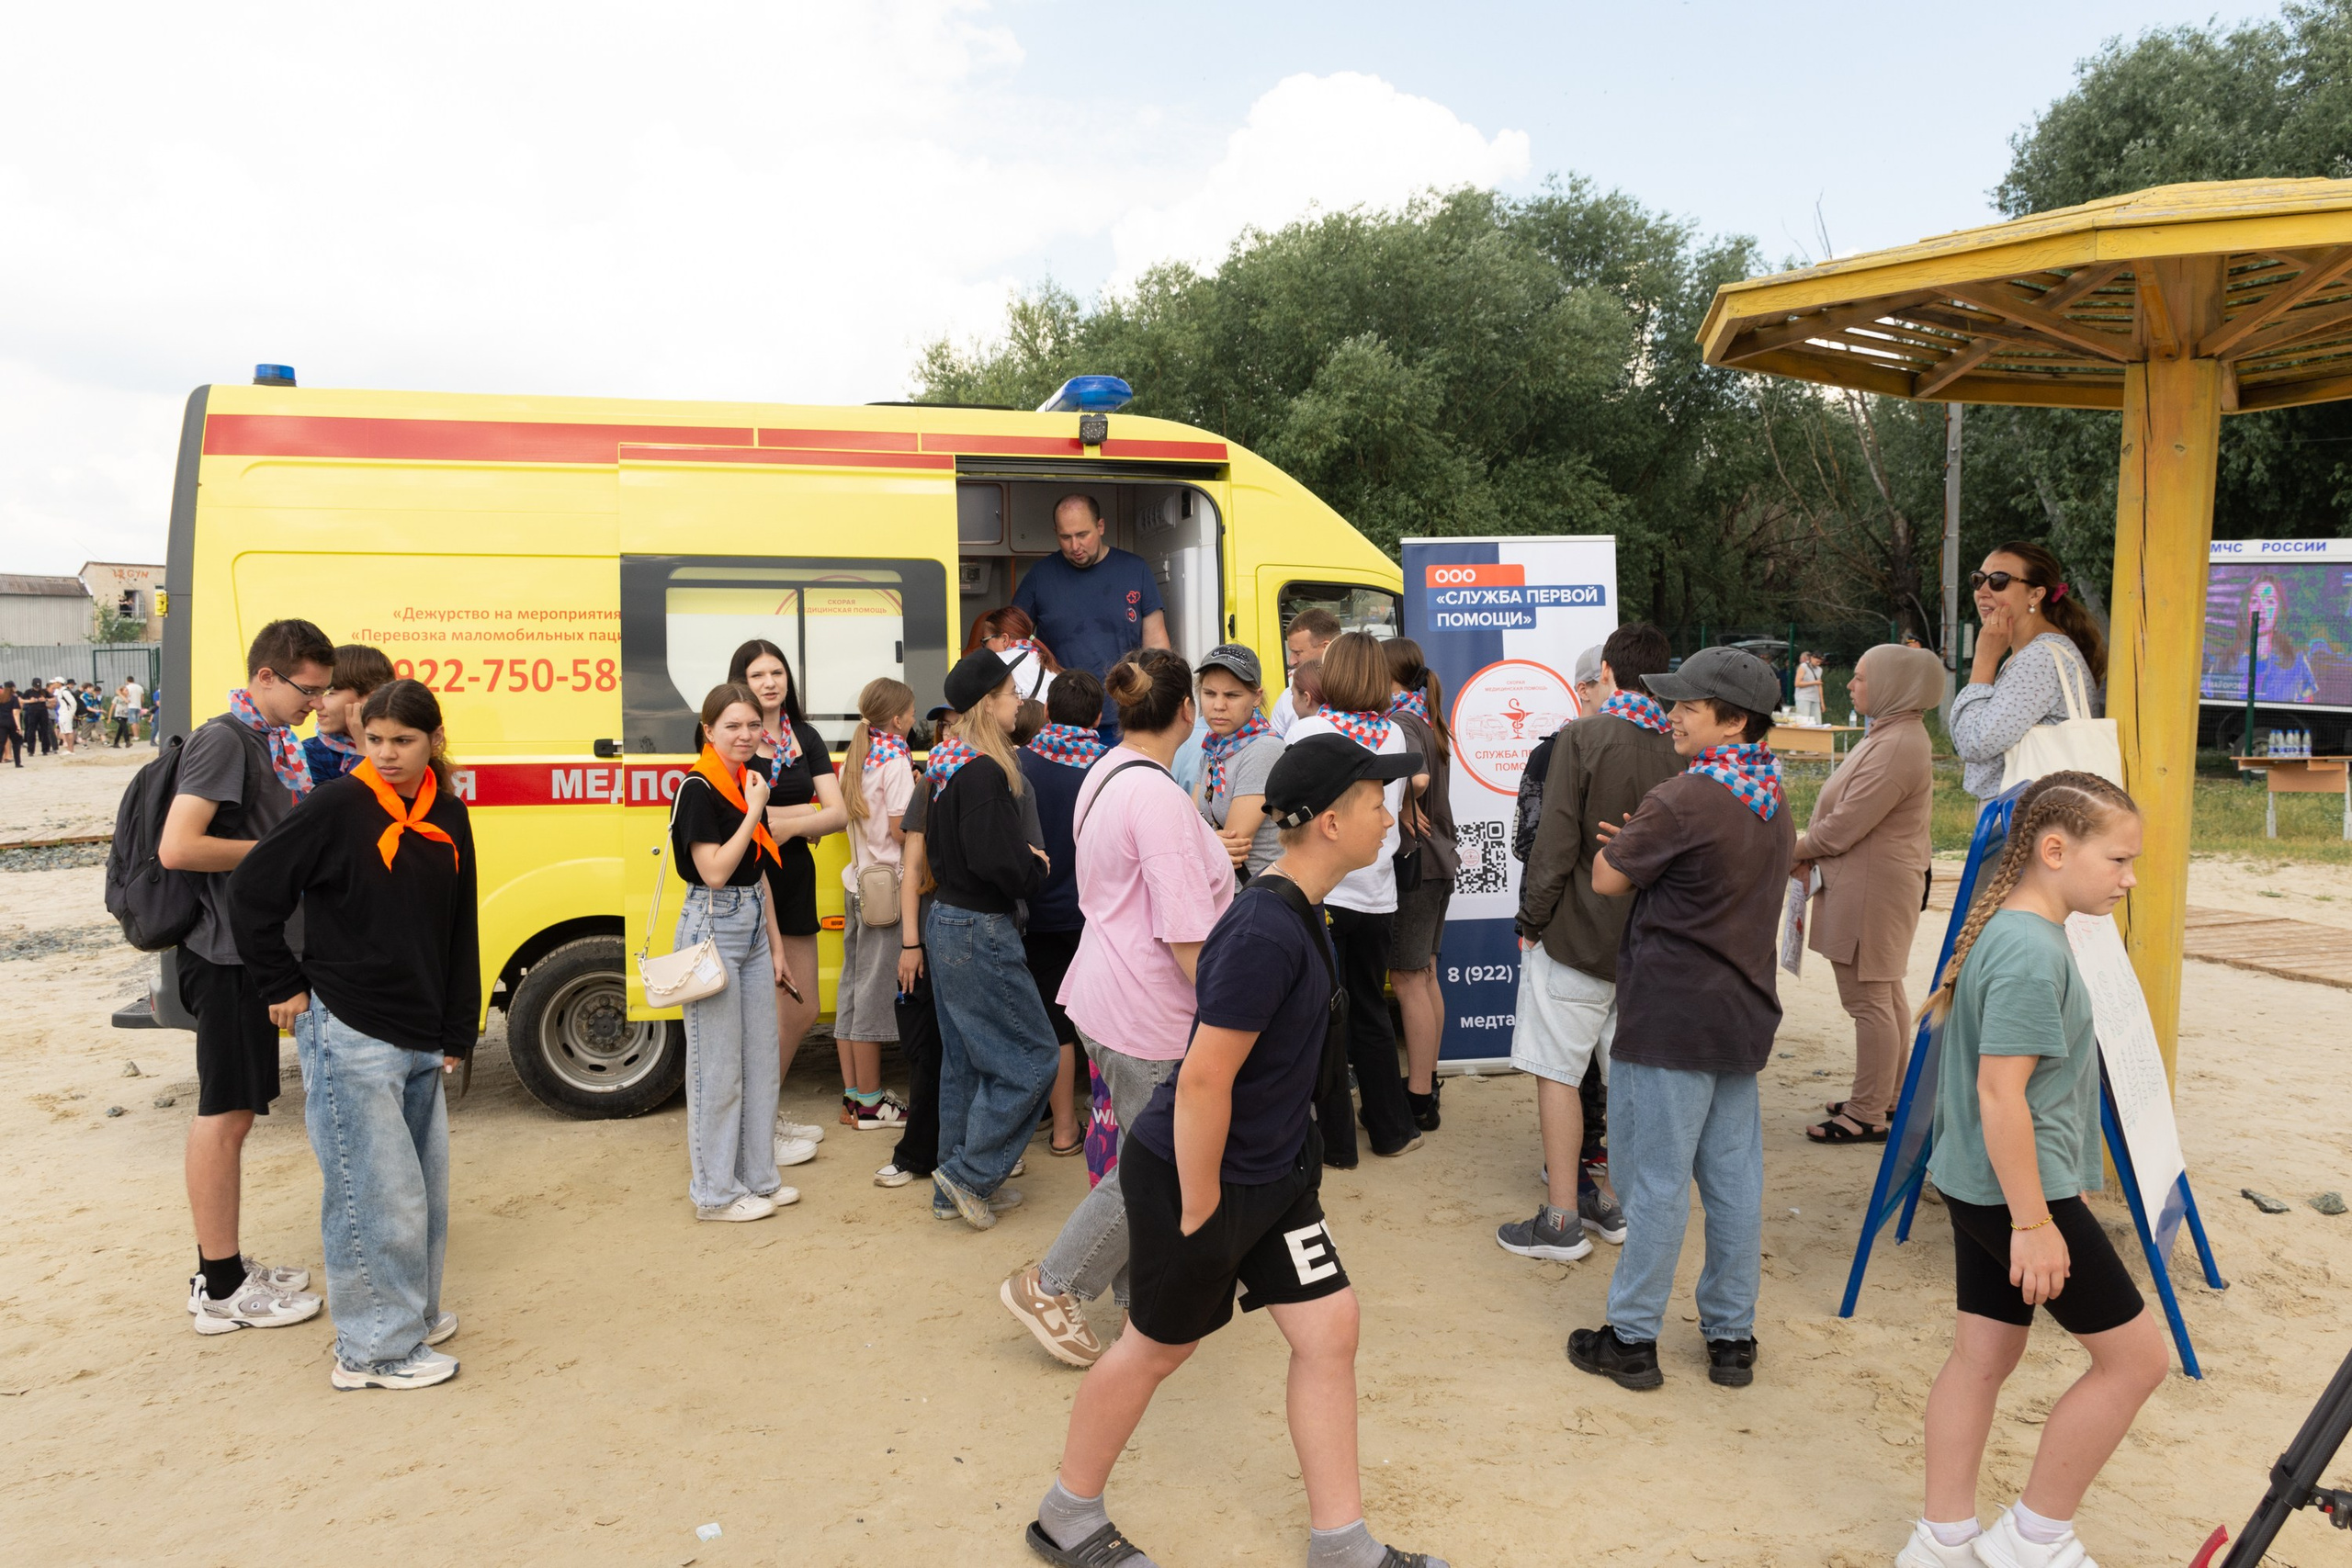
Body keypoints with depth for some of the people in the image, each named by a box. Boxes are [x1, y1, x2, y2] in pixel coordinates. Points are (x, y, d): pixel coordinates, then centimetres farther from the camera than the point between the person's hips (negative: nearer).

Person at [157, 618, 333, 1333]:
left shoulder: (270, 743, 13)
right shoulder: (224, 740, -16)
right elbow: (177, 847, -25)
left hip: (249, 951, 10)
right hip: (225, 952, -10)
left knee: (230, 1111, 15)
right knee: (225, 1113, -2)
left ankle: (225, 1270, 26)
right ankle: (221, 1288, 8)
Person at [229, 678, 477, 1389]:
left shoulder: (449, 817, 6)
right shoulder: (338, 805, -11)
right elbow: (252, 890, -7)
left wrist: (456, 1034, 10)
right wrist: (282, 986, -5)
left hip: (420, 1039, 7)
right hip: (349, 1037, -6)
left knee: (425, 1185, 17)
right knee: (376, 1192, -2)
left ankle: (412, 1312, 35)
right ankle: (374, 1349, 12)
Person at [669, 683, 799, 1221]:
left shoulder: (750, 783, 11)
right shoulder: (698, 789, -13)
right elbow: (715, 871, -20)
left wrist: (776, 947, 15)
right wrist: (754, 812, -16)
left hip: (753, 928, 8)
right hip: (713, 929, -8)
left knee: (761, 1060, 13)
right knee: (718, 1065, 0)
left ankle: (757, 1175, 25)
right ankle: (716, 1192, 11)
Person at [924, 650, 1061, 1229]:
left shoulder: (946, 761, 9)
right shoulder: (983, 771, -21)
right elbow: (995, 861, -26)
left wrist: (1021, 857, 7)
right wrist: (1037, 869, -5)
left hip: (947, 918, 10)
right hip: (980, 932, -10)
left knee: (965, 1061, 17)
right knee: (1031, 1057, 1)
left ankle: (956, 1189, 25)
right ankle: (968, 1172, 6)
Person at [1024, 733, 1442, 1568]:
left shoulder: (1297, 911, 2)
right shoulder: (1266, 934, -30)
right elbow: (1203, 1080, -29)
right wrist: (1199, 1212, -20)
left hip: (1274, 1174, 9)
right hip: (1192, 1176, -9)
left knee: (1330, 1327, 9)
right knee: (1160, 1345, 10)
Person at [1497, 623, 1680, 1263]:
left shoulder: (1581, 737, -12)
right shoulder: (1677, 750, 1)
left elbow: (1556, 843, -15)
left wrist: (1531, 921, -4)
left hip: (1576, 936, -6)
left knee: (1557, 1072, 3)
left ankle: (1562, 1219, 7)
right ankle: (1623, 1204, 25)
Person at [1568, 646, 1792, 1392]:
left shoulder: (1683, 800, -19)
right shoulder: (1773, 801, 9)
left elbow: (1607, 879, -10)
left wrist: (1619, 845, 9)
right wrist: (1646, 846, 4)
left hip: (1672, 1015, -8)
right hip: (1742, 1011, 8)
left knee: (1656, 1180, 2)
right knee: (1734, 1177, 13)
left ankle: (1632, 1337, 13)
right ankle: (1732, 1336, 23)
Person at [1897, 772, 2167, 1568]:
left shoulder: (2011, 931, 9)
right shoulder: (2032, 952, -22)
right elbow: (1999, 1094, -24)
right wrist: (2034, 1221, -21)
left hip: (1981, 1185, 9)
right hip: (2019, 1190, -9)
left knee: (1983, 1355, 15)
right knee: (2136, 1355, 4)